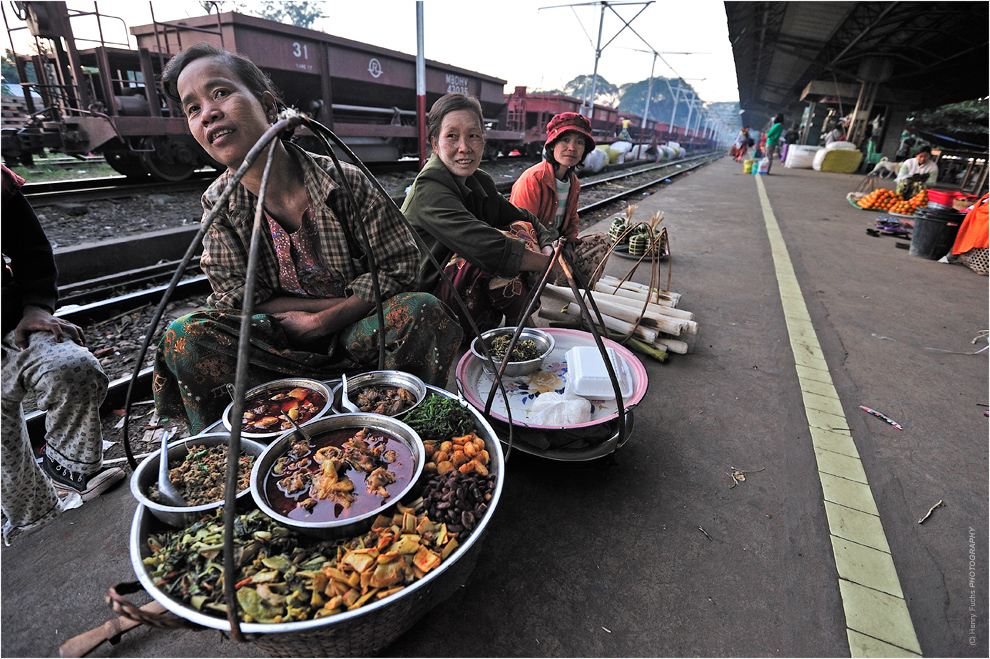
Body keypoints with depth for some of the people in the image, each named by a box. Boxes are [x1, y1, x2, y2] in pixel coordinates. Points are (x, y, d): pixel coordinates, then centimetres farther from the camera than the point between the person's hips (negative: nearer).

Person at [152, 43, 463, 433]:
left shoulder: (344, 182, -13)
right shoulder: (219, 204, -5)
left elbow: (398, 267, -11)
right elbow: (236, 300, -6)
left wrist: (321, 321, -17)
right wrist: (351, 301, -15)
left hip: (352, 338, -1)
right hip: (280, 344, 2)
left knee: (423, 312, -29)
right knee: (183, 339, -20)